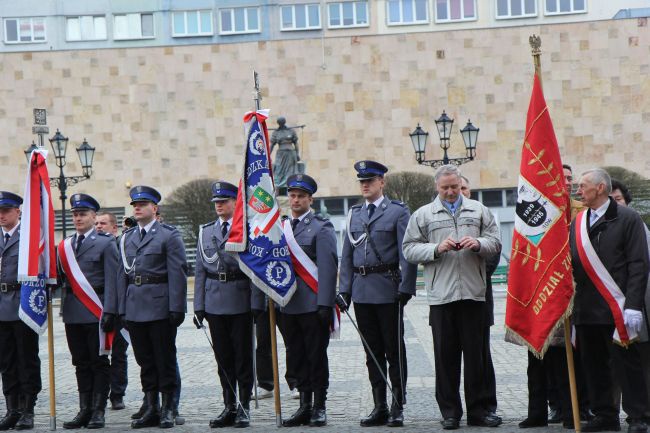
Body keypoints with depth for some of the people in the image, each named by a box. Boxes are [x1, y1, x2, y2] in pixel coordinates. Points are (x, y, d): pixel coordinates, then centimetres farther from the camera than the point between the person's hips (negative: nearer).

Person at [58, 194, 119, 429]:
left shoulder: (106, 243, -1)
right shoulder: (65, 245, 13)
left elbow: (111, 280, -7)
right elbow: (60, 277, 12)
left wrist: (109, 311, -13)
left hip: (96, 312, -5)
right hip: (72, 313, 5)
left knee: (99, 362, 1)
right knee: (81, 363, 9)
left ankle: (98, 411, 5)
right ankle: (85, 410, 15)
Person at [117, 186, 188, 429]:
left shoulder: (169, 236, -1)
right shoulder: (126, 238, 15)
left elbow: (178, 273, -7)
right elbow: (123, 275, 15)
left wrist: (176, 308, -13)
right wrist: (123, 309, 9)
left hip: (160, 307, -5)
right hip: (135, 308, 5)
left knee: (165, 360, 1)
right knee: (145, 361, 9)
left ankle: (168, 409, 9)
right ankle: (151, 409, 17)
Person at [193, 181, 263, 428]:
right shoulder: (205, 232, 12)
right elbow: (200, 270, 11)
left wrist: (256, 304, -12)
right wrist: (199, 305, 5)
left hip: (241, 302, -4)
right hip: (214, 303, 4)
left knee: (243, 356, 2)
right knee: (223, 357, 9)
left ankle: (244, 408, 11)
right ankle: (229, 407, 18)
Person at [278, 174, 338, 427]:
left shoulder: (321, 228, -3)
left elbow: (328, 268, -9)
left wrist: (325, 304, -16)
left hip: (312, 304, -5)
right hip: (286, 305, 5)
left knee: (316, 356, 2)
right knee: (296, 357, 10)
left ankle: (319, 407, 11)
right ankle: (305, 405, 20)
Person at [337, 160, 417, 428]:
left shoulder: (398, 212, -1)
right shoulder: (354, 214, 14)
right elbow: (347, 255, 15)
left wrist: (405, 288, -14)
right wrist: (344, 290, 7)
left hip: (388, 291, -5)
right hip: (361, 292, 5)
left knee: (394, 350, 1)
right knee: (372, 352, 9)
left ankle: (397, 407, 8)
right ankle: (379, 407, 16)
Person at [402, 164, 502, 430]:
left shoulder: (478, 210, 14)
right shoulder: (423, 215, 10)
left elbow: (495, 243, 11)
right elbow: (409, 249, 4)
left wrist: (479, 244, -9)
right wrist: (437, 248, -11)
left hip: (473, 293, 1)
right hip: (441, 295, -1)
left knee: (476, 353, 4)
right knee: (445, 355, 2)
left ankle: (477, 411, 13)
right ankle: (450, 412, 11)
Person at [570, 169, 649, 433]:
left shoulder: (627, 219, -3)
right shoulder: (577, 223, 14)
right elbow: (571, 264, 16)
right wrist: (569, 304, 8)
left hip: (616, 309, -6)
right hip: (585, 309, 6)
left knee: (625, 362, -1)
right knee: (593, 364, 9)